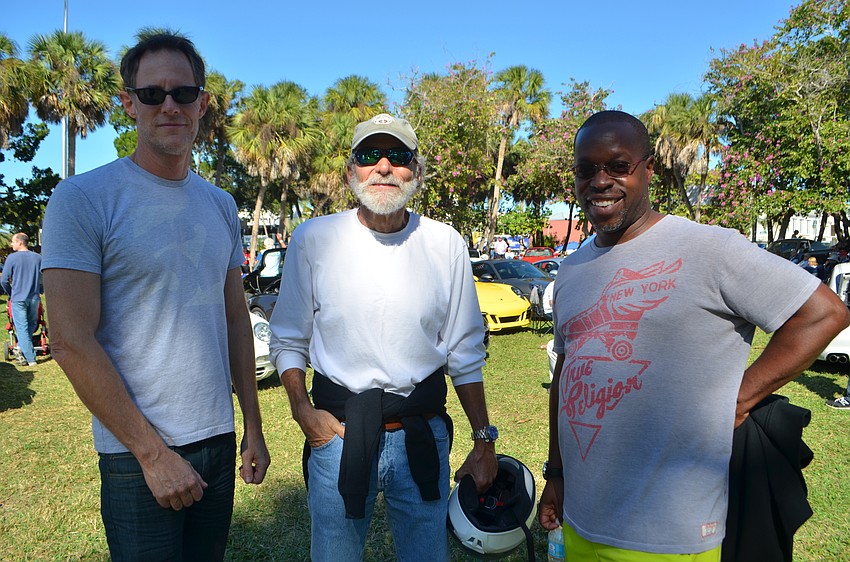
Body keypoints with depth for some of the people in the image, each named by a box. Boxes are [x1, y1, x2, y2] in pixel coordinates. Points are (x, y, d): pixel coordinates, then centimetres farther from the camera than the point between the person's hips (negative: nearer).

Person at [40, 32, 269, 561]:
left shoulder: (222, 205, 7)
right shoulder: (83, 199, -10)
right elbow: (72, 342, -14)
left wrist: (254, 429, 9)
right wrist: (154, 453, -14)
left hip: (220, 441, 5)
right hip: (136, 457, -5)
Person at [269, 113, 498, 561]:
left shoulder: (445, 244, -1)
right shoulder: (314, 239, -4)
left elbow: (465, 353, 4)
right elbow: (288, 340, 4)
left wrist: (484, 440, 5)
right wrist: (302, 410, -9)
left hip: (423, 437, 1)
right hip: (337, 433, -1)